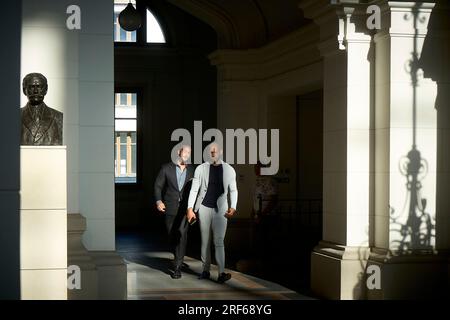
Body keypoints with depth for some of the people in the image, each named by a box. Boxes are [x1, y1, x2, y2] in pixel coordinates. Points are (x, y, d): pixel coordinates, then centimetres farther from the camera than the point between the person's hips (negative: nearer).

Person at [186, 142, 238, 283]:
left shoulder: (229, 170, 4)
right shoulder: (201, 169, 3)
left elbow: (233, 190, 9)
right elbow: (194, 189, 2)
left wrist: (233, 207, -4)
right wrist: (190, 208, -6)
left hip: (220, 209, -1)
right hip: (204, 208, 1)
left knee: (219, 241, -9)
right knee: (205, 241, 8)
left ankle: (221, 273, -13)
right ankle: (206, 270, 16)